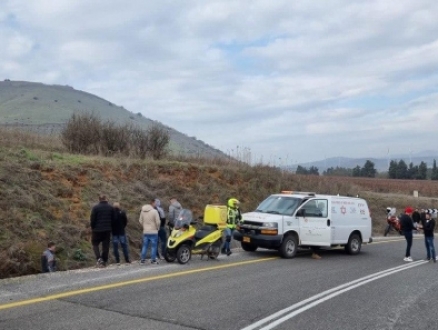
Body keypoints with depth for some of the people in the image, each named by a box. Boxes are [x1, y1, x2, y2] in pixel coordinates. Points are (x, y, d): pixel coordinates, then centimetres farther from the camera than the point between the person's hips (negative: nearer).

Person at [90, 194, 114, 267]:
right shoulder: (111, 208, 3)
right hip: (107, 230, 3)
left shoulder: (95, 207, -9)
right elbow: (113, 219, 6)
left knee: (95, 244, 10)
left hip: (97, 229, -3)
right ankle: (104, 261, 10)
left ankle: (99, 258, -9)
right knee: (106, 245, 8)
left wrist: (93, 227, 6)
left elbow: (92, 219, -8)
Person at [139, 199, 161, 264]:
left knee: (145, 246, 12)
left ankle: (143, 259, 15)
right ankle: (153, 259, 3)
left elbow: (140, 221, 9)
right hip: (153, 232, -5)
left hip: (145, 232, 6)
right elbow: (158, 222, -14)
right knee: (154, 246, 3)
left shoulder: (142, 211, 4)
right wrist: (157, 228, 3)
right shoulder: (154, 211, -15)